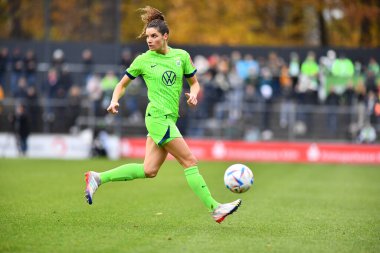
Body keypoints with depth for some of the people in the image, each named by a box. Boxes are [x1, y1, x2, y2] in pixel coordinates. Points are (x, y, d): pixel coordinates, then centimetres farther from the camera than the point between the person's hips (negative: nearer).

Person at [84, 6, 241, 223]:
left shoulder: (182, 56, 9)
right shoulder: (143, 60, 0)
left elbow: (194, 83, 18)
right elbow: (122, 84, 11)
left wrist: (194, 94, -5)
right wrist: (115, 101, -8)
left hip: (169, 119, 6)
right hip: (158, 117, -6)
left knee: (149, 170, 5)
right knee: (190, 161, -10)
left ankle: (98, 178, 14)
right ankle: (215, 209, -9)